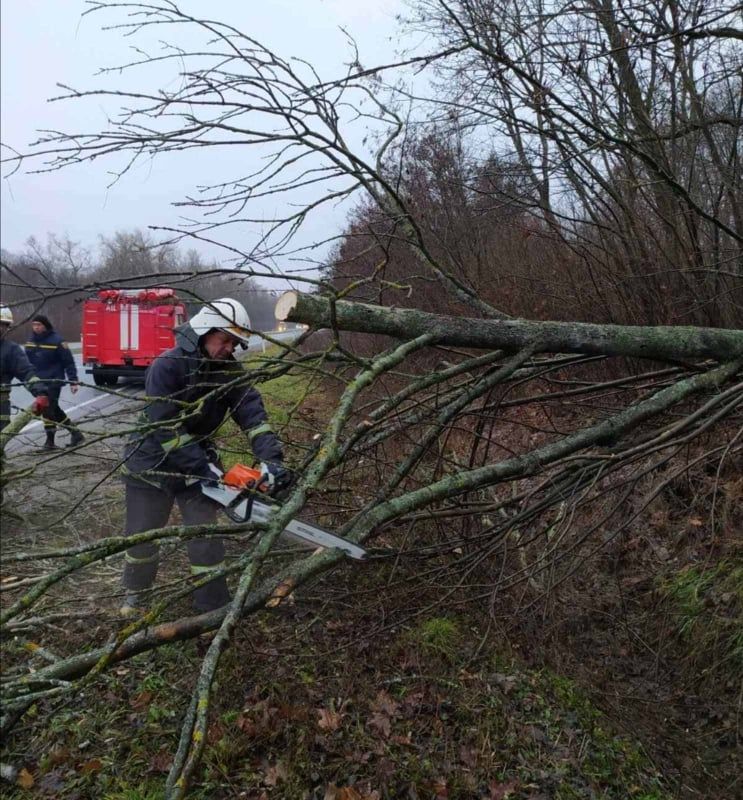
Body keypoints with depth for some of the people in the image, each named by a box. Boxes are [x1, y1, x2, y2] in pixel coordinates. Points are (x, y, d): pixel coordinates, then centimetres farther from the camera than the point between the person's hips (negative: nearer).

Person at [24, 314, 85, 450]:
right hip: (38, 382, 7)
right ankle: (75, 433, 22)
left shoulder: (57, 341, -10)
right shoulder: (31, 341, 9)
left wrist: (73, 381, -12)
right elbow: (27, 361, 17)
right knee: (54, 409, 12)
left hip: (54, 381, -7)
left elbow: (68, 362, -10)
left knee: (48, 409, -7)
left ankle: (50, 441, 5)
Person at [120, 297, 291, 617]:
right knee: (142, 535, 12)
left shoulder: (230, 370, -10)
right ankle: (135, 594, 38)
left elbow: (252, 413, -21)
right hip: (152, 462, -3)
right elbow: (165, 428, -29)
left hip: (198, 461, 3)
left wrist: (271, 458, -36)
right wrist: (206, 467, -33)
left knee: (206, 534, -1)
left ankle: (214, 605, 11)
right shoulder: (167, 366, -25)